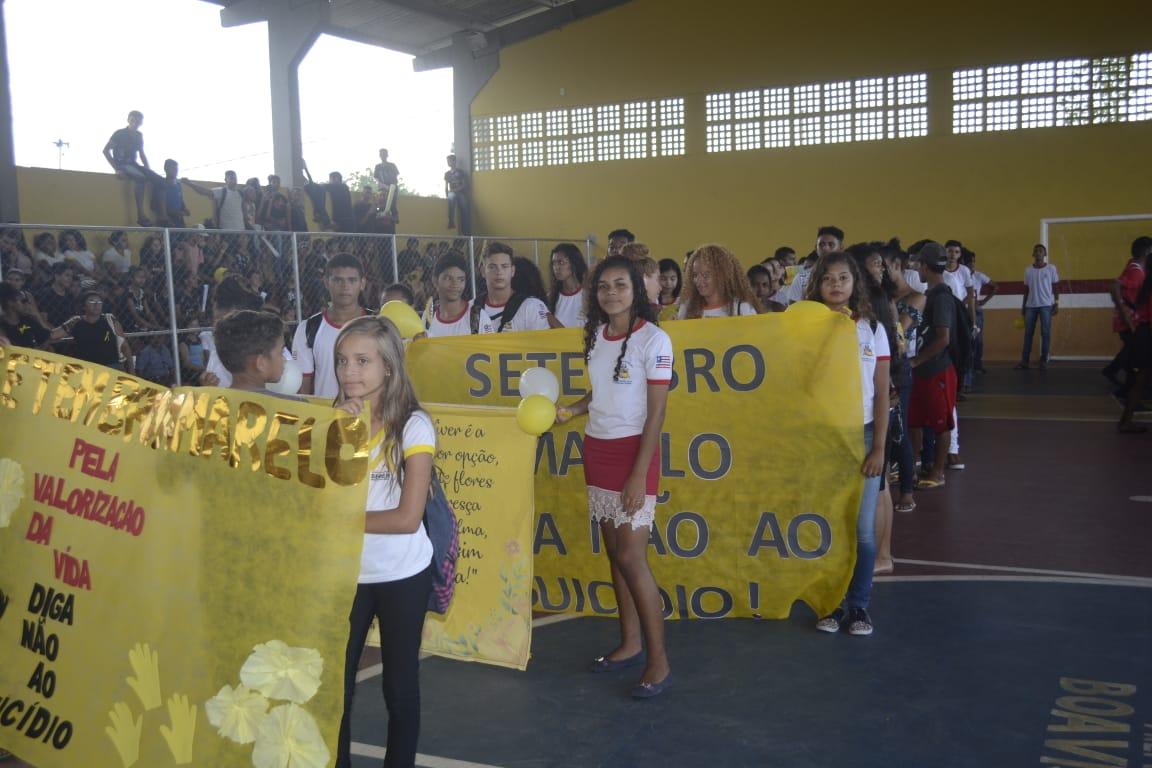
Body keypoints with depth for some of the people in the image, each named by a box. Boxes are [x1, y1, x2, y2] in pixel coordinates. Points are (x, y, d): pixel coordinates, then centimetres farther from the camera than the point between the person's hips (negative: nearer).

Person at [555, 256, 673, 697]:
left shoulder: (653, 340, -12)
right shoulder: (595, 336, 7)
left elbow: (656, 412, -13)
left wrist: (639, 475, -17)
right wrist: (568, 411, -1)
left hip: (633, 452, -7)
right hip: (596, 450, 7)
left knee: (631, 557, -8)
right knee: (614, 552, 11)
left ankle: (659, 661, 2)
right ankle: (630, 644, 22)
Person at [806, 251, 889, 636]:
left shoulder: (872, 329, 2)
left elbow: (882, 394, 2)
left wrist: (879, 447, -4)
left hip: (862, 435, 1)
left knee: (863, 528, 3)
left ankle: (859, 604, 16)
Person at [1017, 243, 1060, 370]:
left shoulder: (1051, 269, 2)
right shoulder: (1028, 270, 9)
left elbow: (1056, 287, 3)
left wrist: (1057, 303, -4)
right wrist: (1023, 306, 11)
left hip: (1046, 305, -3)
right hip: (1030, 306, 3)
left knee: (1045, 333, -2)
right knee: (1028, 333, 2)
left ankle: (1043, 360, 3)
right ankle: (1024, 361, 4)